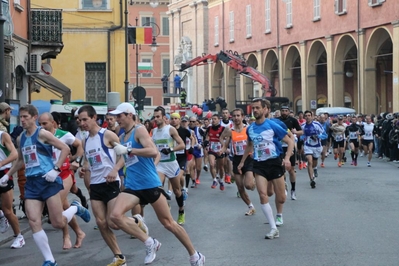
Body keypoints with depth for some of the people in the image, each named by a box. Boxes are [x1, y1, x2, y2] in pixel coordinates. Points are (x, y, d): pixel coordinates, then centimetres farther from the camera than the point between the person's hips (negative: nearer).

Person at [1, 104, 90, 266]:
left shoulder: (42, 134, -8)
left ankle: (76, 208, 27)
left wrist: (56, 170, -17)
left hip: (48, 180, -6)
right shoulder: (20, 139, 13)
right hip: (31, 183, 6)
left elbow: (65, 149, -10)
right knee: (34, 222, -6)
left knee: (58, 224, -6)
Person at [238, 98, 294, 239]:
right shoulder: (250, 129, 3)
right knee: (263, 195, -15)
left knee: (281, 199, 1)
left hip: (275, 162, -3)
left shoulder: (272, 125, -11)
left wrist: (287, 158, -20)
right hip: (259, 164, 3)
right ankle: (274, 229, -11)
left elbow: (290, 142, -7)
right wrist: (242, 162, 21)